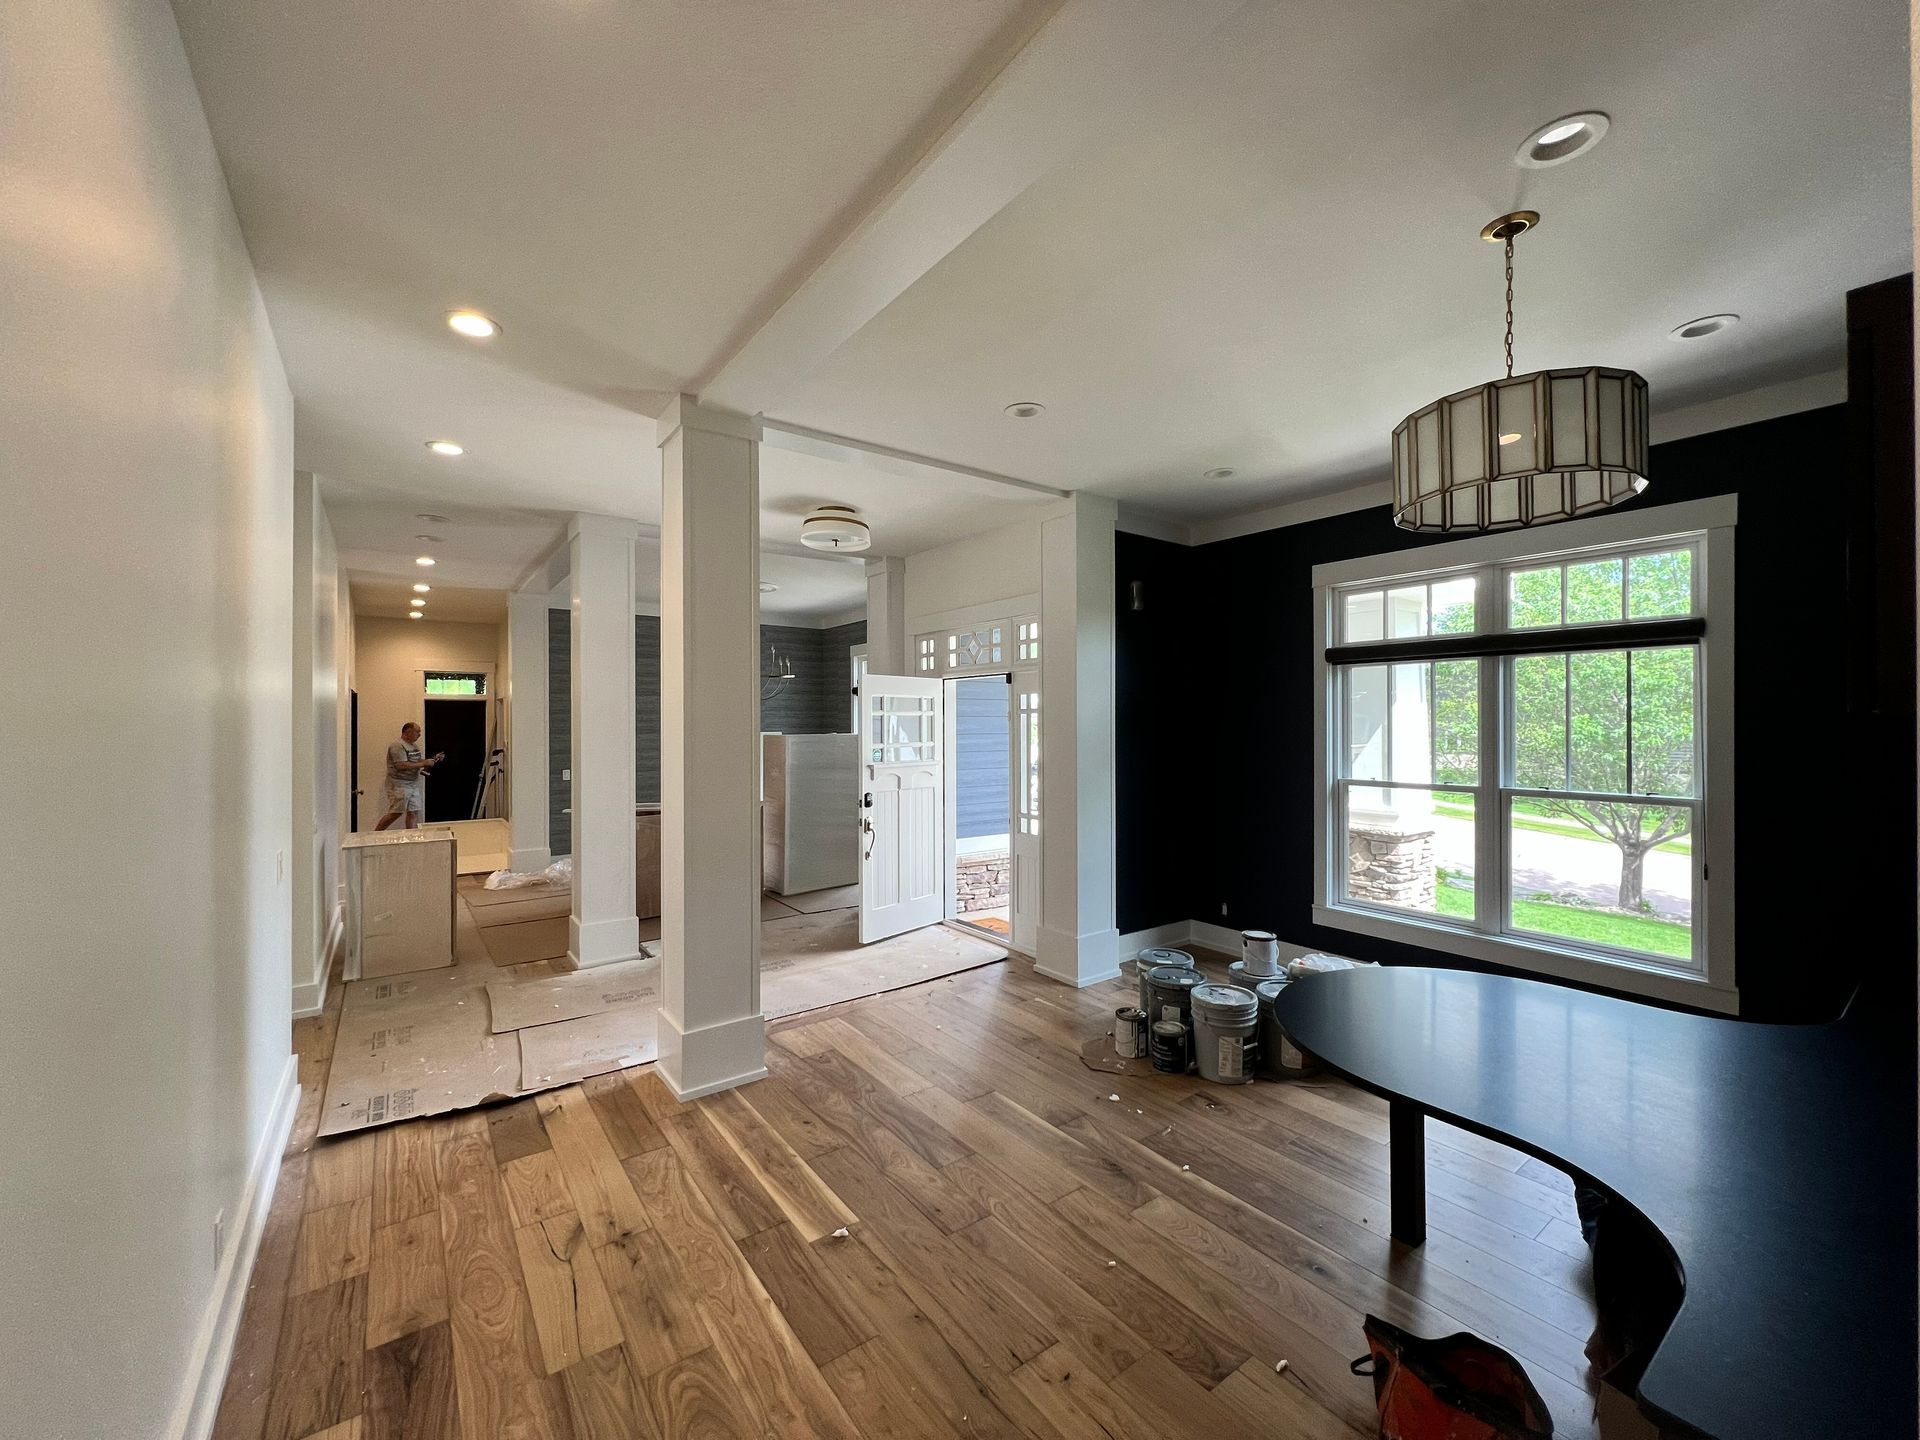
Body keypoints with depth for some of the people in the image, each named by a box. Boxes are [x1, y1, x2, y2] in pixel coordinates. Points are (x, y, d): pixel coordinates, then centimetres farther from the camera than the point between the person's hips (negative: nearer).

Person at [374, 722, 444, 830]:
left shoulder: (414, 746, 15)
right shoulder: (398, 746, -14)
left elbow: (418, 761, 22)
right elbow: (402, 766, -24)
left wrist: (434, 759, 6)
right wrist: (424, 763, -21)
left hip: (413, 785, 9)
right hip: (399, 785, -9)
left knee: (413, 812, 4)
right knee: (395, 813, -6)